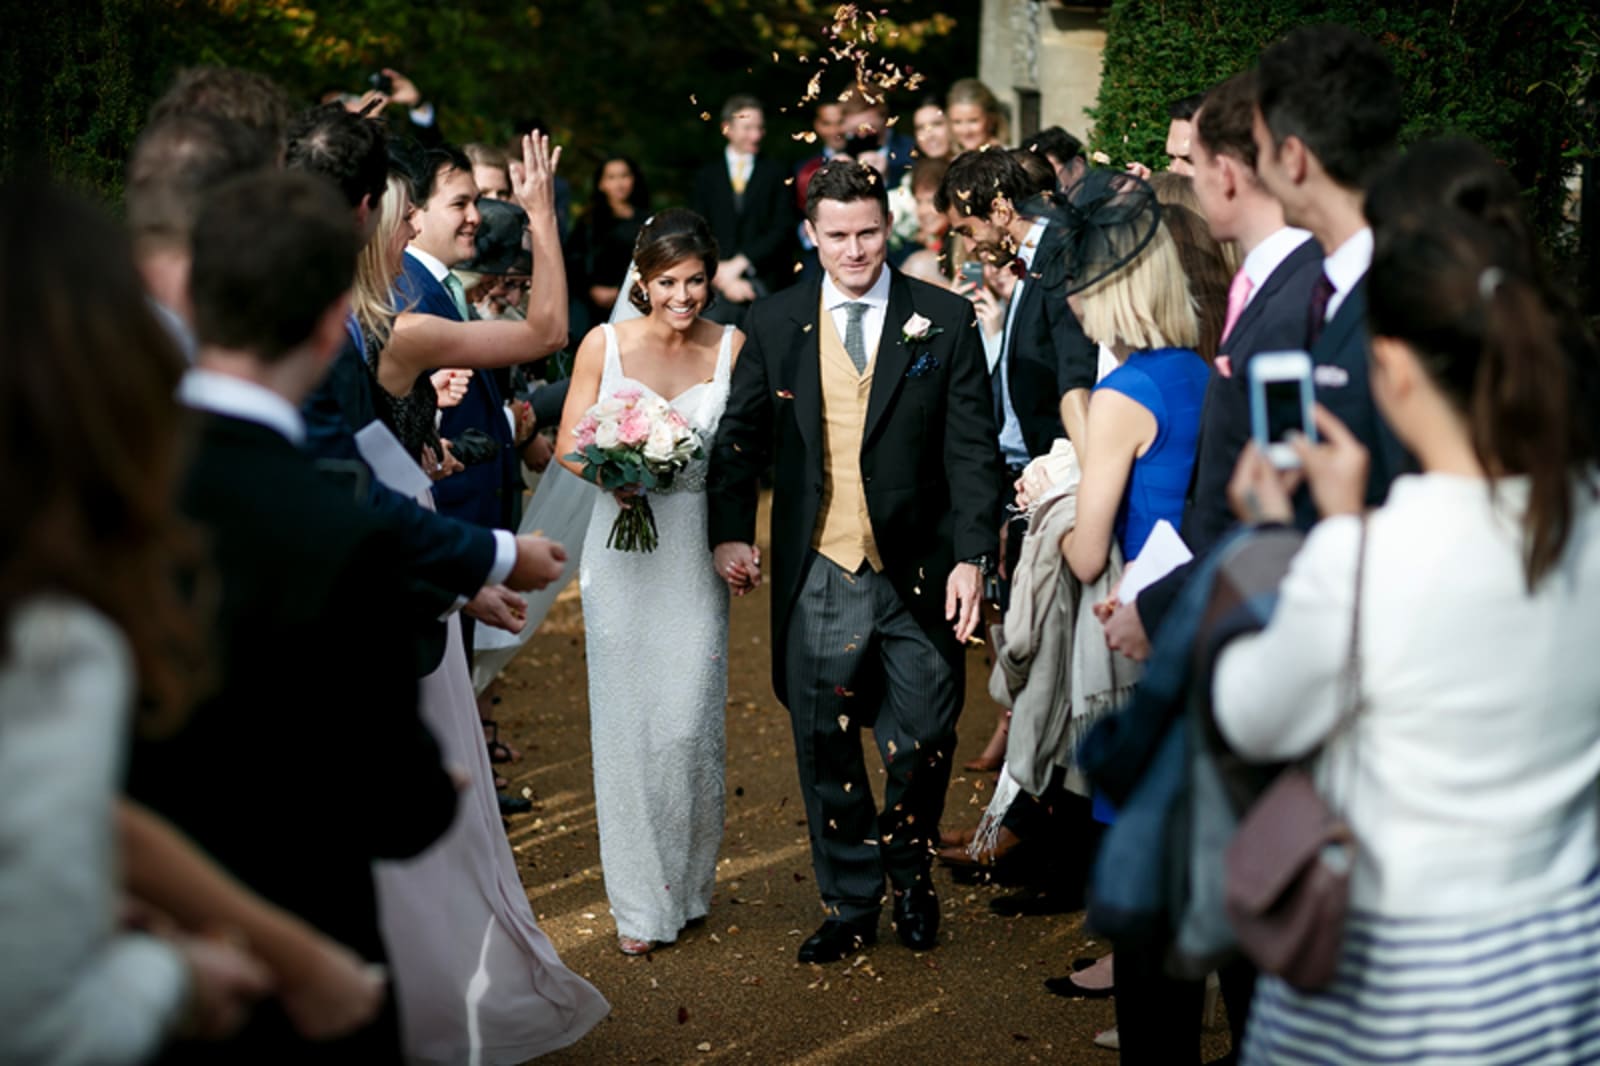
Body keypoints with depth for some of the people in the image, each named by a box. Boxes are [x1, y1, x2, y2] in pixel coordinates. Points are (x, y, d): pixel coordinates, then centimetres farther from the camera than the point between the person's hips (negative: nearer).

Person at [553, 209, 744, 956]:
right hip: (623, 550, 1)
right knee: (626, 719, 4)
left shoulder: (732, 348, -1)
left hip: (698, 551, 0)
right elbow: (568, 445, 3)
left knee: (689, 720, -2)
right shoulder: (604, 345, 0)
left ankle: (690, 878, 22)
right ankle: (641, 897, 18)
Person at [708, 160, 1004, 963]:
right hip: (818, 577, 2)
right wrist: (731, 531, -2)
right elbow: (739, 436, 10)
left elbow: (973, 448, -3)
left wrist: (973, 555, -10)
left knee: (923, 741, 7)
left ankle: (909, 876, 35)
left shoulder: (945, 321, -2)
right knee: (825, 748, 9)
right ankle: (851, 902, 26)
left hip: (918, 576, -1)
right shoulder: (774, 325, 4)